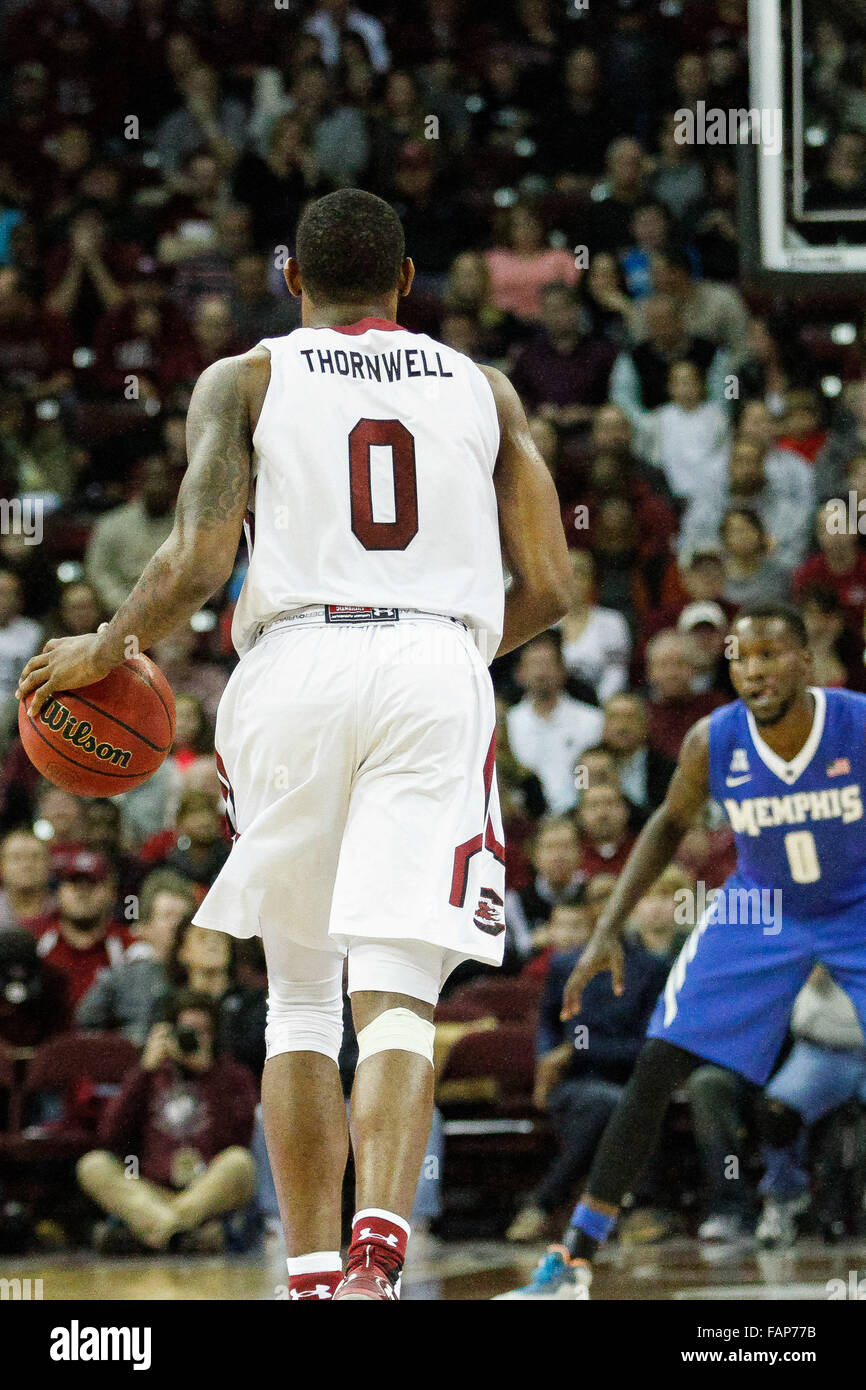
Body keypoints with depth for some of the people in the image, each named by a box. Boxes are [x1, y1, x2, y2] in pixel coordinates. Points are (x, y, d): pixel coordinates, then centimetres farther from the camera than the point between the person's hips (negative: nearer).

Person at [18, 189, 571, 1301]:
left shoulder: (244, 381, 10)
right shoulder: (483, 390, 17)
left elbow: (196, 564, -3)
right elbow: (547, 589, 11)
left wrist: (100, 651, 14)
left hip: (296, 667, 0)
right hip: (438, 679, 0)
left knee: (300, 994, 14)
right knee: (396, 995, -6)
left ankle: (314, 1274, 11)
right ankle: (379, 1246, -29)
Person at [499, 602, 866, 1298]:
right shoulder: (712, 743, -19)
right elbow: (670, 825, 1)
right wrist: (609, 929, -4)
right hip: (761, 907, 2)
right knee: (656, 1070, -8)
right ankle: (574, 1261, -2)